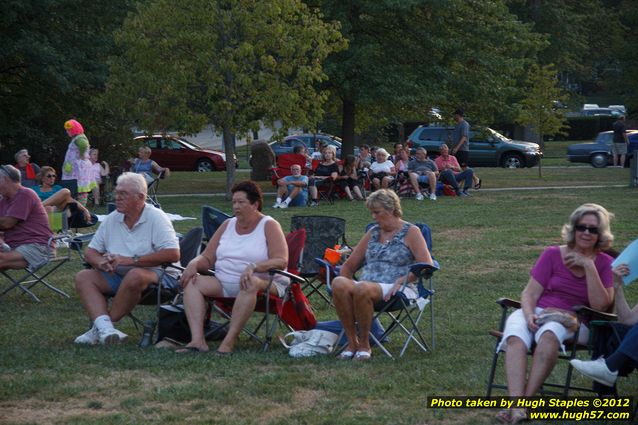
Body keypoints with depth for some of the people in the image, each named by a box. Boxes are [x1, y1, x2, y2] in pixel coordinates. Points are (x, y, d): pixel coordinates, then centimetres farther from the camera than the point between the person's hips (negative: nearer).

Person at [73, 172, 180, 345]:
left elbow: (173, 254, -20)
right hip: (117, 274, 6)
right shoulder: (112, 219, 11)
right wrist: (101, 262, -12)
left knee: (134, 276, -38)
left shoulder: (155, 218, -7)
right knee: (83, 277, -14)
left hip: (153, 274, -6)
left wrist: (131, 261, -21)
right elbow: (90, 252, 14)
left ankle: (99, 329, -24)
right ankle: (104, 326, -36)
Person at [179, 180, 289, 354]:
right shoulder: (228, 225, 18)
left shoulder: (269, 226, 2)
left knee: (250, 283, -40)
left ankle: (229, 341, -41)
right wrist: (194, 264, -7)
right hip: (223, 284, 5)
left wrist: (253, 267, -29)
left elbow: (281, 261, -12)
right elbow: (207, 258, 17)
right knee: (192, 282, -18)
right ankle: (197, 340, -33)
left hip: (263, 283, -5)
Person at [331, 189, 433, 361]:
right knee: (338, 284, -29)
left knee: (363, 288, -38)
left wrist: (401, 281, -16)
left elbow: (426, 266, -6)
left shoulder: (411, 232, 7)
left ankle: (364, 344, -21)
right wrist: (346, 284, 1)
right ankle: (352, 341, -25)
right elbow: (349, 265, 22)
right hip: (367, 286, 5)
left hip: (397, 290, -5)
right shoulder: (373, 232, 24)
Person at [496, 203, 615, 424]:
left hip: (573, 320, -1)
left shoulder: (605, 263, 6)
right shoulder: (553, 255, 8)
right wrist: (529, 315, -17)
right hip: (538, 312, 1)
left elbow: (600, 305, -7)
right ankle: (517, 407, -49)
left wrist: (589, 266, -12)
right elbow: (530, 293, 4)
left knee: (549, 335, -39)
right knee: (515, 338, -34)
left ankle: (526, 399, -42)